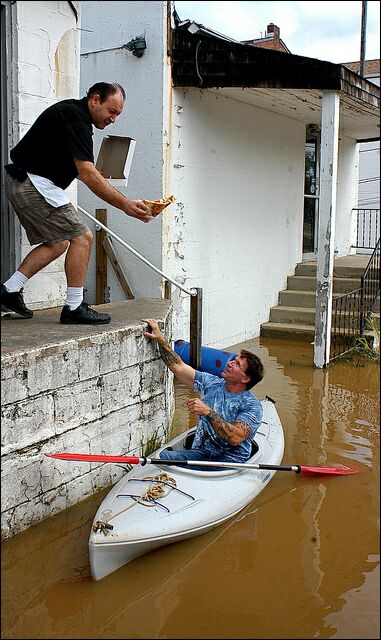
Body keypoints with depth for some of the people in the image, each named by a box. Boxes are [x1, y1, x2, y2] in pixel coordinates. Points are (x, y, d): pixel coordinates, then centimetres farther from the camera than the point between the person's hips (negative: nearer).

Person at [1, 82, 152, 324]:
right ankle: (74, 308, -5)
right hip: (35, 184, -11)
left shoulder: (73, 112, 16)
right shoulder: (75, 118, -17)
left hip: (20, 183, 11)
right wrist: (125, 204, -29)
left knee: (58, 243, 16)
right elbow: (87, 174, -25)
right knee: (82, 237, -9)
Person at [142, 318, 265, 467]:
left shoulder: (252, 406, -6)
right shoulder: (211, 383, 10)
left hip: (231, 460, -4)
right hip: (201, 453, 4)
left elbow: (236, 438, -21)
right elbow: (178, 367, 11)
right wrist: (160, 338, 3)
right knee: (163, 456, -24)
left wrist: (208, 412, -24)